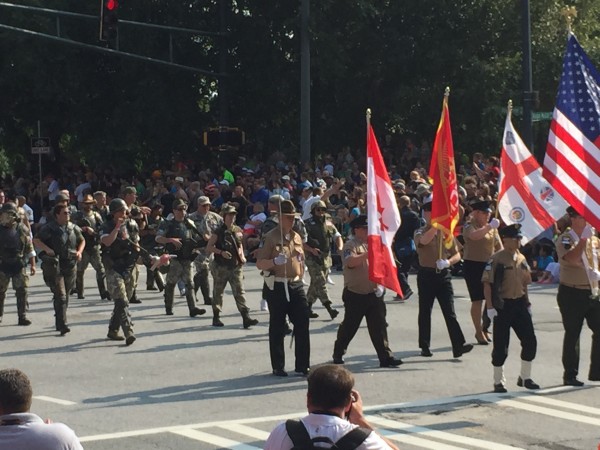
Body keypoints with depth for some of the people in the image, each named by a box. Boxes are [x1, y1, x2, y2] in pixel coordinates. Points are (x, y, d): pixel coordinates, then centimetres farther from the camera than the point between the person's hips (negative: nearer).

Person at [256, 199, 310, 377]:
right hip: (276, 287, -5)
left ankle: (303, 365, 9)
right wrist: (275, 261, -27)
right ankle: (278, 367, 9)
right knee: (277, 329, 2)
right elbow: (259, 264, -10)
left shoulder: (297, 237, 12)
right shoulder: (270, 237, -7)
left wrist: (300, 279, 16)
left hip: (296, 286, 6)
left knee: (302, 325, 1)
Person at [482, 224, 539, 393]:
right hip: (503, 305, -6)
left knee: (530, 341, 3)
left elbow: (527, 281, 20)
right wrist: (490, 307, -17)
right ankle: (498, 381, 13)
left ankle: (525, 377, 19)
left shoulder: (521, 258, 10)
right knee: (501, 345, 0)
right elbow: (487, 283, -12)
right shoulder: (496, 259, -10)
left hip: (520, 304, 6)